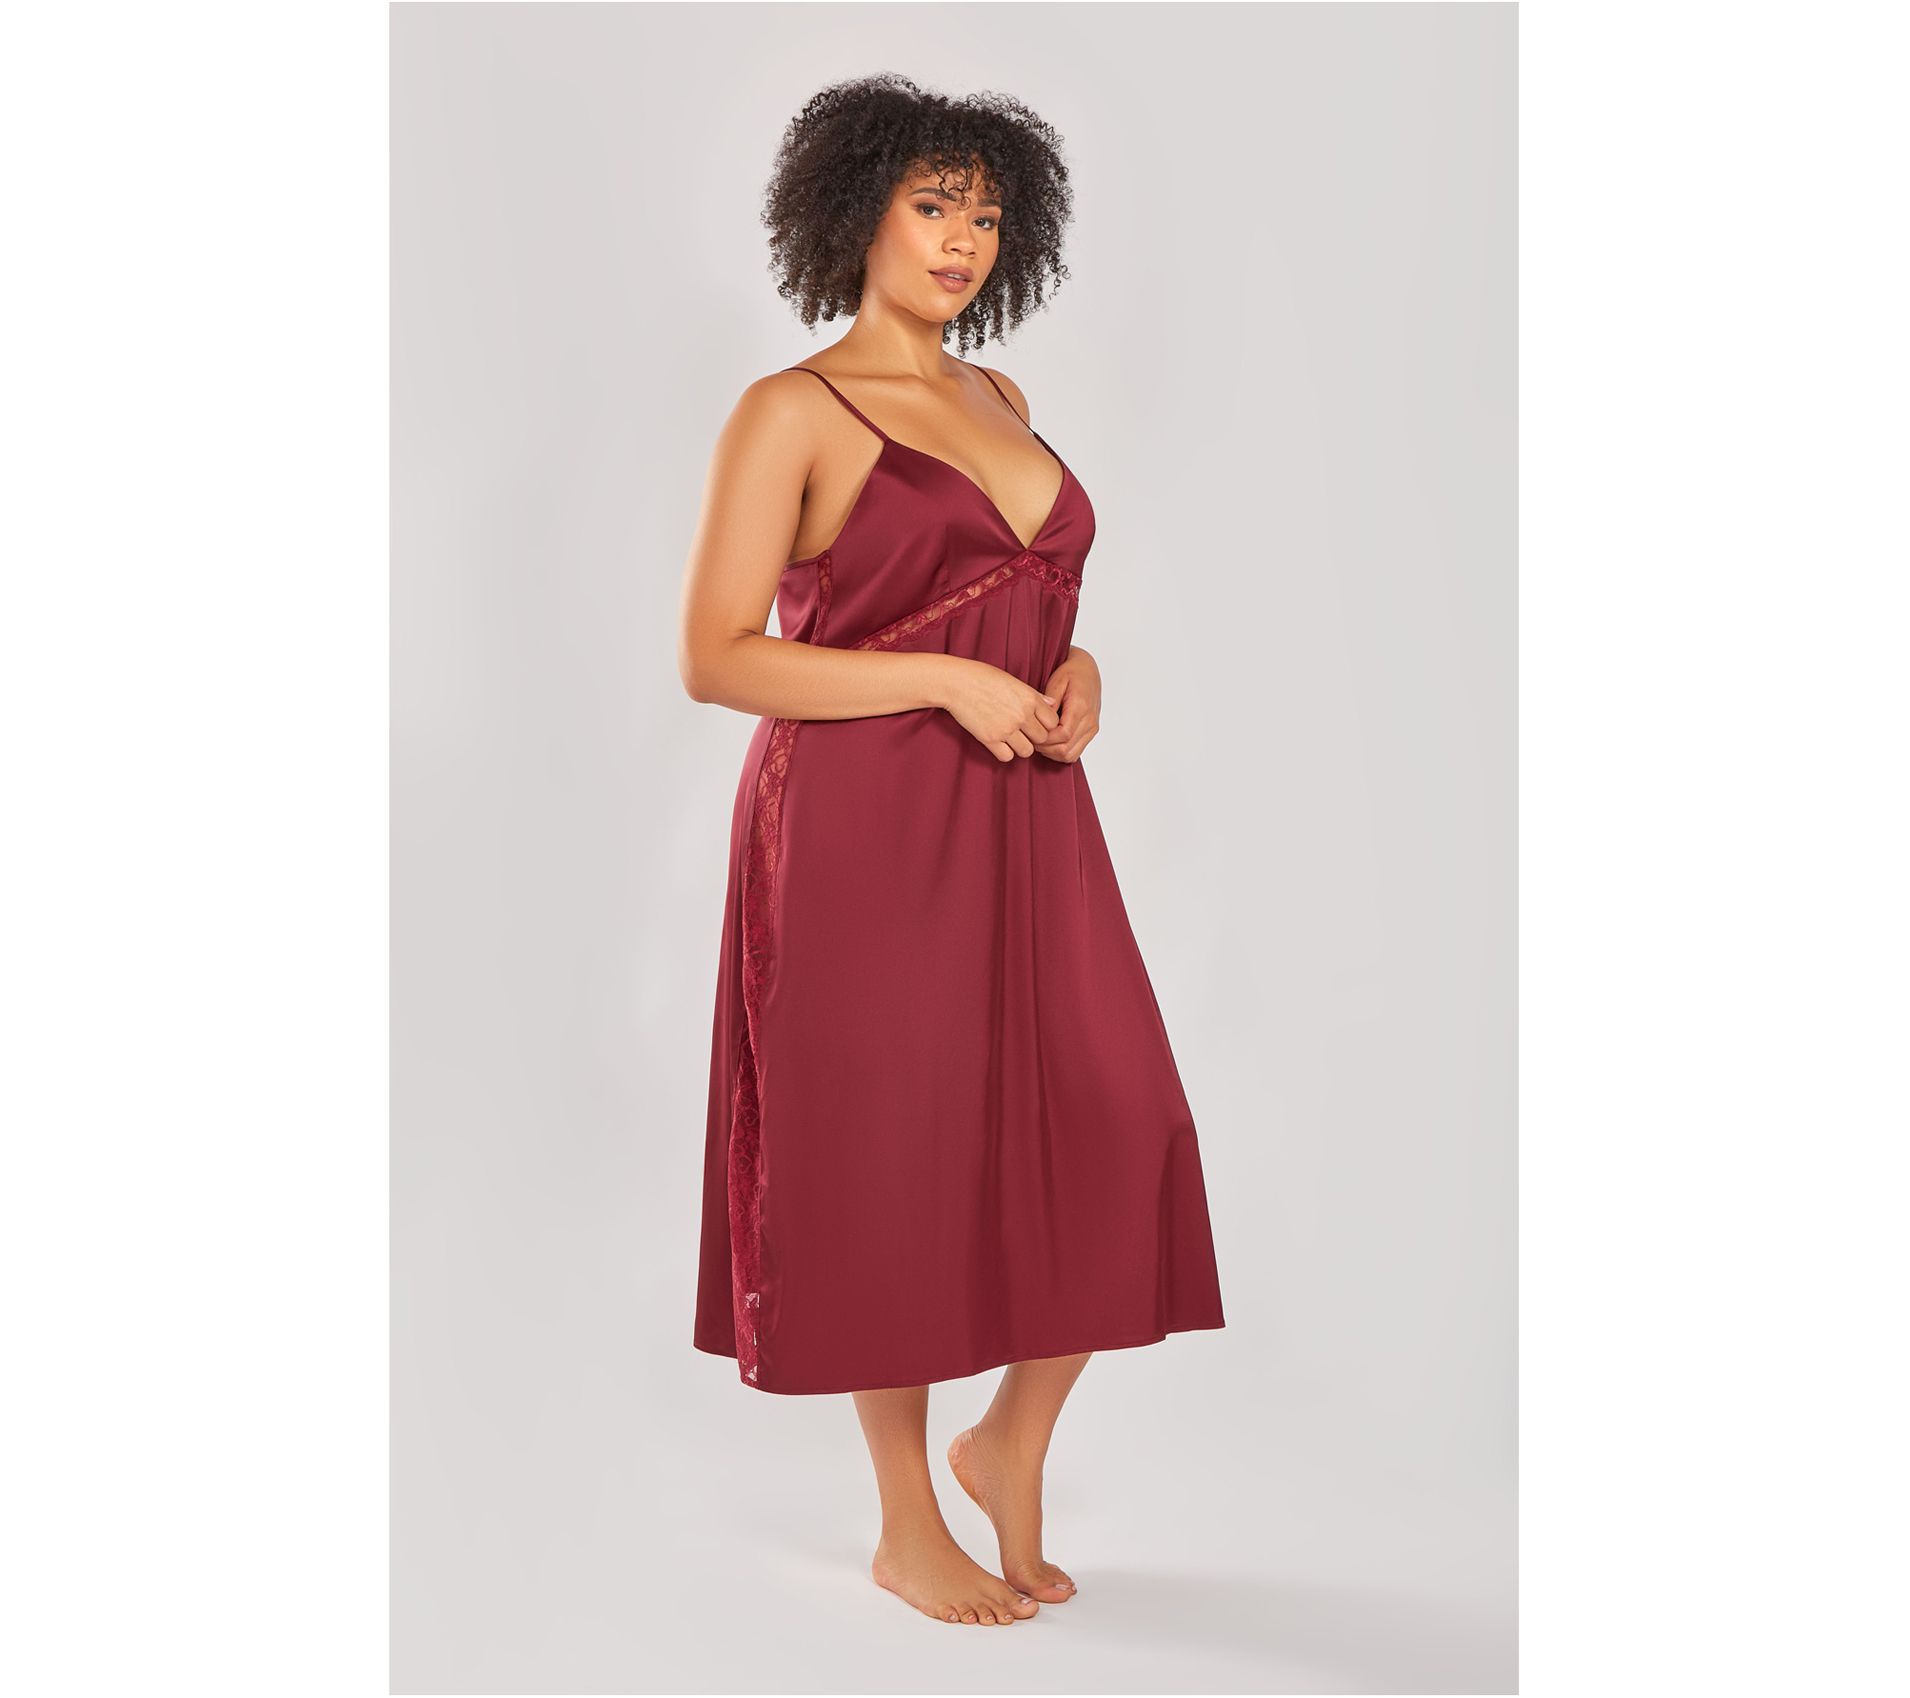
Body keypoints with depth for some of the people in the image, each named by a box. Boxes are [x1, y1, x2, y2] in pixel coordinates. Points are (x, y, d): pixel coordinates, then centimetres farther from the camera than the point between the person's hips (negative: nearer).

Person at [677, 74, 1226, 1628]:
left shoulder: (1001, 401, 16)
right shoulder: (792, 413, -5)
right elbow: (717, 658, -11)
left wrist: (1075, 673, 2)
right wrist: (947, 682, -17)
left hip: (1026, 819, 6)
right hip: (865, 831, -6)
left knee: (1111, 1135, -1)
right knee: (897, 1160, 1)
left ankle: (1012, 1442, 23)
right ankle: (908, 1525, 19)